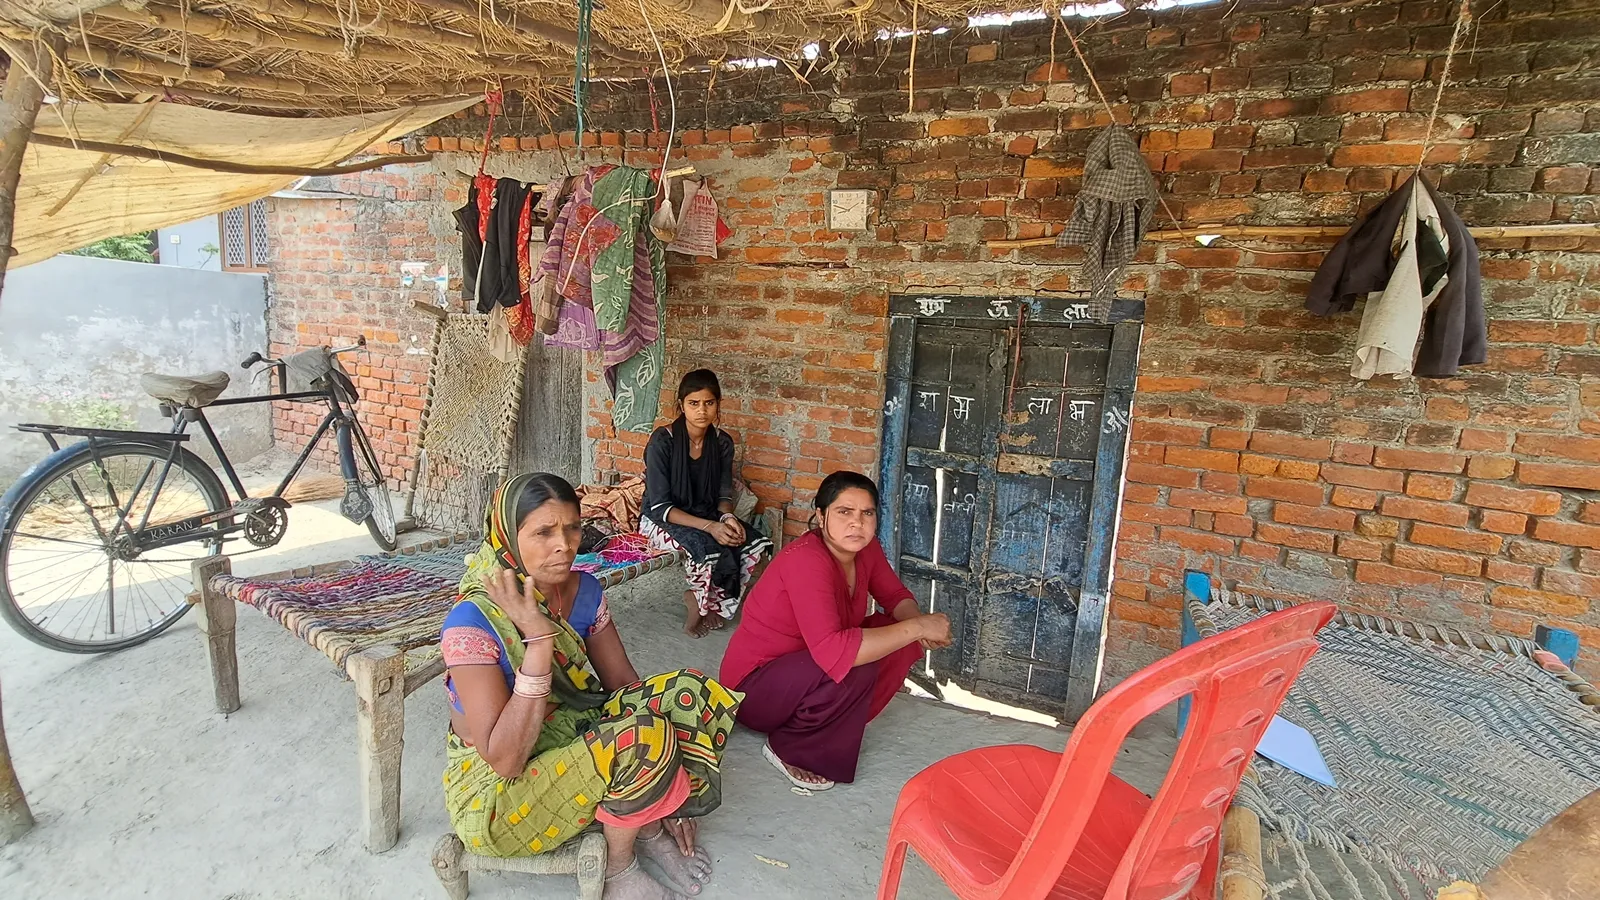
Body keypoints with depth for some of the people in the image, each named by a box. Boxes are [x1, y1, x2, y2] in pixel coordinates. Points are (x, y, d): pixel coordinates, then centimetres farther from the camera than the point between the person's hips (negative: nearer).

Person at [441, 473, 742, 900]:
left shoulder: (584, 590, -6)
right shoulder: (472, 622, -25)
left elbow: (624, 683, -1)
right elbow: (505, 759, -28)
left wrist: (663, 796, -6)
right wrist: (539, 638, -35)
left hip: (575, 741, 6)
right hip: (495, 791, -6)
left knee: (690, 693, -13)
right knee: (645, 736, -30)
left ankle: (648, 827, 3)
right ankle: (618, 865, -2)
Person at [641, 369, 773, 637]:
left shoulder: (723, 442, -4)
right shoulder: (662, 441, -19)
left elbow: (724, 495, 3)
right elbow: (660, 506, -21)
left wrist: (727, 517, -22)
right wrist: (709, 527, -32)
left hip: (706, 515, 6)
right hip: (662, 520, -5)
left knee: (757, 544, -19)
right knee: (709, 546, -35)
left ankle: (713, 604, 2)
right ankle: (702, 604, -3)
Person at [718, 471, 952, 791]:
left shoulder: (864, 548, -7)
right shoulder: (806, 560, -32)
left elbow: (895, 595, 8)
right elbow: (833, 651, -43)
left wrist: (917, 622, -16)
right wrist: (916, 627, -35)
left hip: (806, 665, 8)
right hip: (754, 686, -8)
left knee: (903, 640, -6)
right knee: (855, 670, -33)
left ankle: (832, 726, 4)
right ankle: (789, 748, -8)